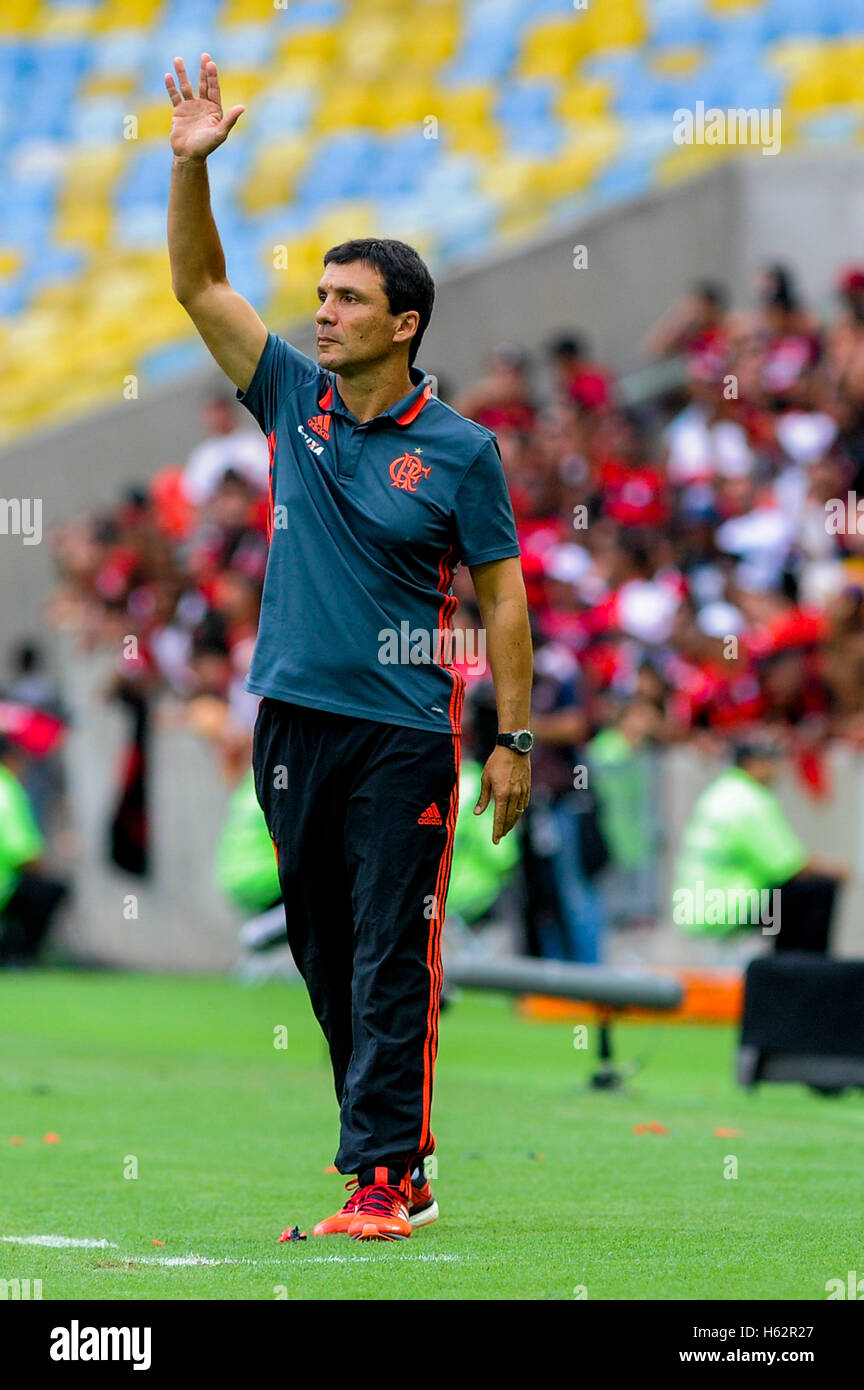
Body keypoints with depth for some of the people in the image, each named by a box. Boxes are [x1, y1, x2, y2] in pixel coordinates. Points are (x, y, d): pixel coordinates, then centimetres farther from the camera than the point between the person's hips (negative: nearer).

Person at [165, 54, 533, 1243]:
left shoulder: (459, 450, -3)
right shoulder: (293, 398, 7)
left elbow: (502, 595, -1)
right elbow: (199, 286, 4)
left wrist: (515, 739, -5)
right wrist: (193, 164, -9)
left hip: (403, 731, -5)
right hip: (294, 719, 5)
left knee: (393, 961, -7)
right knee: (325, 957, 8)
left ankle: (384, 1177, -10)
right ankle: (400, 1157, 17)